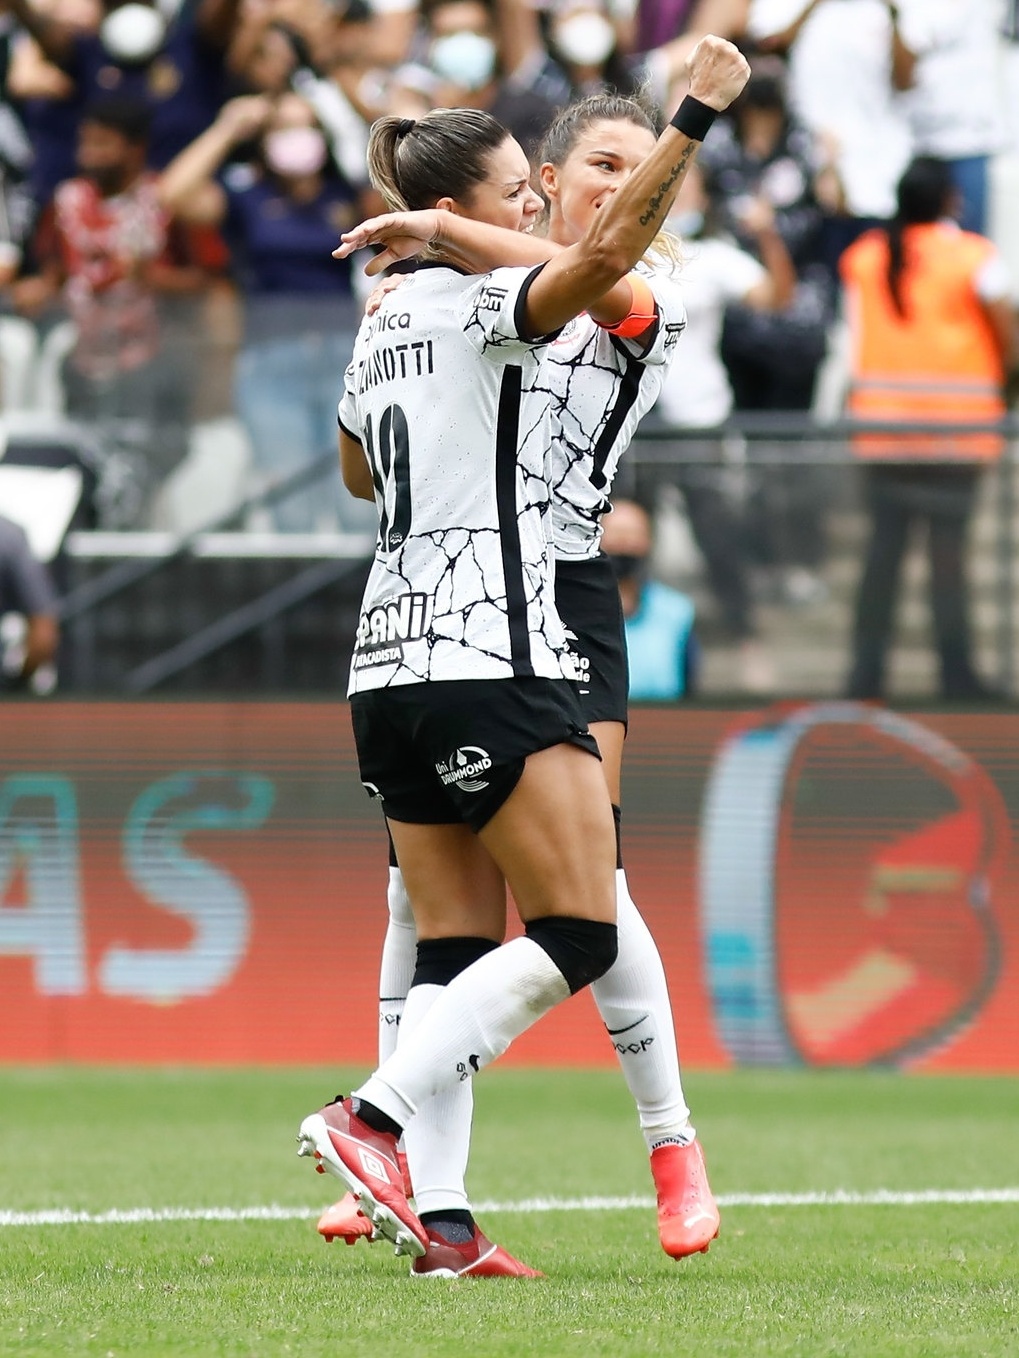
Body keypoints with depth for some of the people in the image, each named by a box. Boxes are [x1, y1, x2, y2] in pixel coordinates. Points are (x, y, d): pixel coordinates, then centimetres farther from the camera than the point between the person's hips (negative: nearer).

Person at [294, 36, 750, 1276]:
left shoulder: (383, 327, 18)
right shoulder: (483, 305, -7)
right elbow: (606, 253, -27)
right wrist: (696, 115, -28)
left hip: (390, 662, 9)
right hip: (489, 662, -9)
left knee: (456, 944, 7)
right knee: (579, 934, -7)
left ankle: (429, 1214, -2)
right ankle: (370, 1119, -16)